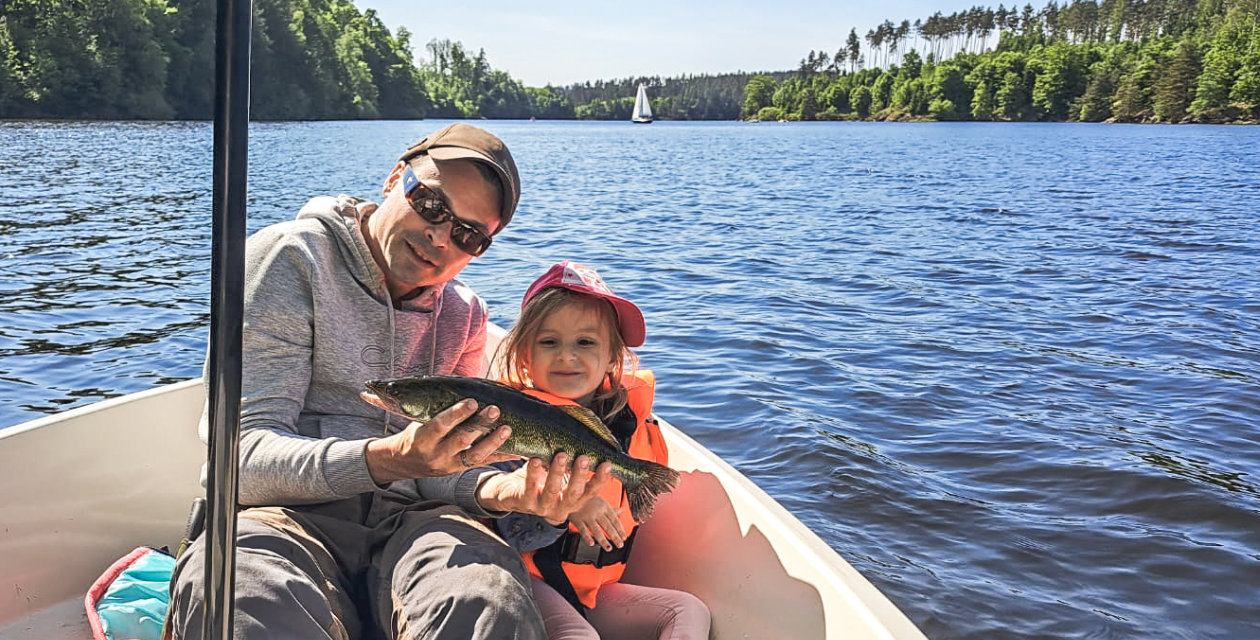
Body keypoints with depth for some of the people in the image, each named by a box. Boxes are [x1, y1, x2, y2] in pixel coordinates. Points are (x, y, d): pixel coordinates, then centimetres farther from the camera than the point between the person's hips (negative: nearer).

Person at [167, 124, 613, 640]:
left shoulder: (463, 317, 15)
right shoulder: (291, 257, -3)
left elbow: (431, 467, 10)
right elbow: (245, 453, -12)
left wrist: (499, 490, -15)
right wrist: (388, 460, -30)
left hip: (410, 519, 3)